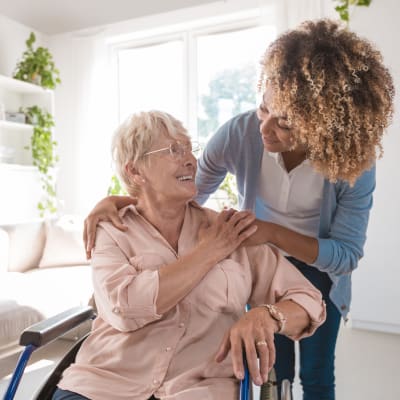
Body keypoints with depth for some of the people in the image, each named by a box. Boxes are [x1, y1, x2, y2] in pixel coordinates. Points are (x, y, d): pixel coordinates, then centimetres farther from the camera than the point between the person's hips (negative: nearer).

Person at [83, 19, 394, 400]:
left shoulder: (354, 161, -31)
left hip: (319, 269, 0)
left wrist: (271, 231, -38)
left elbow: (347, 254, -24)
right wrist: (118, 201, -28)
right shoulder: (239, 133, -29)